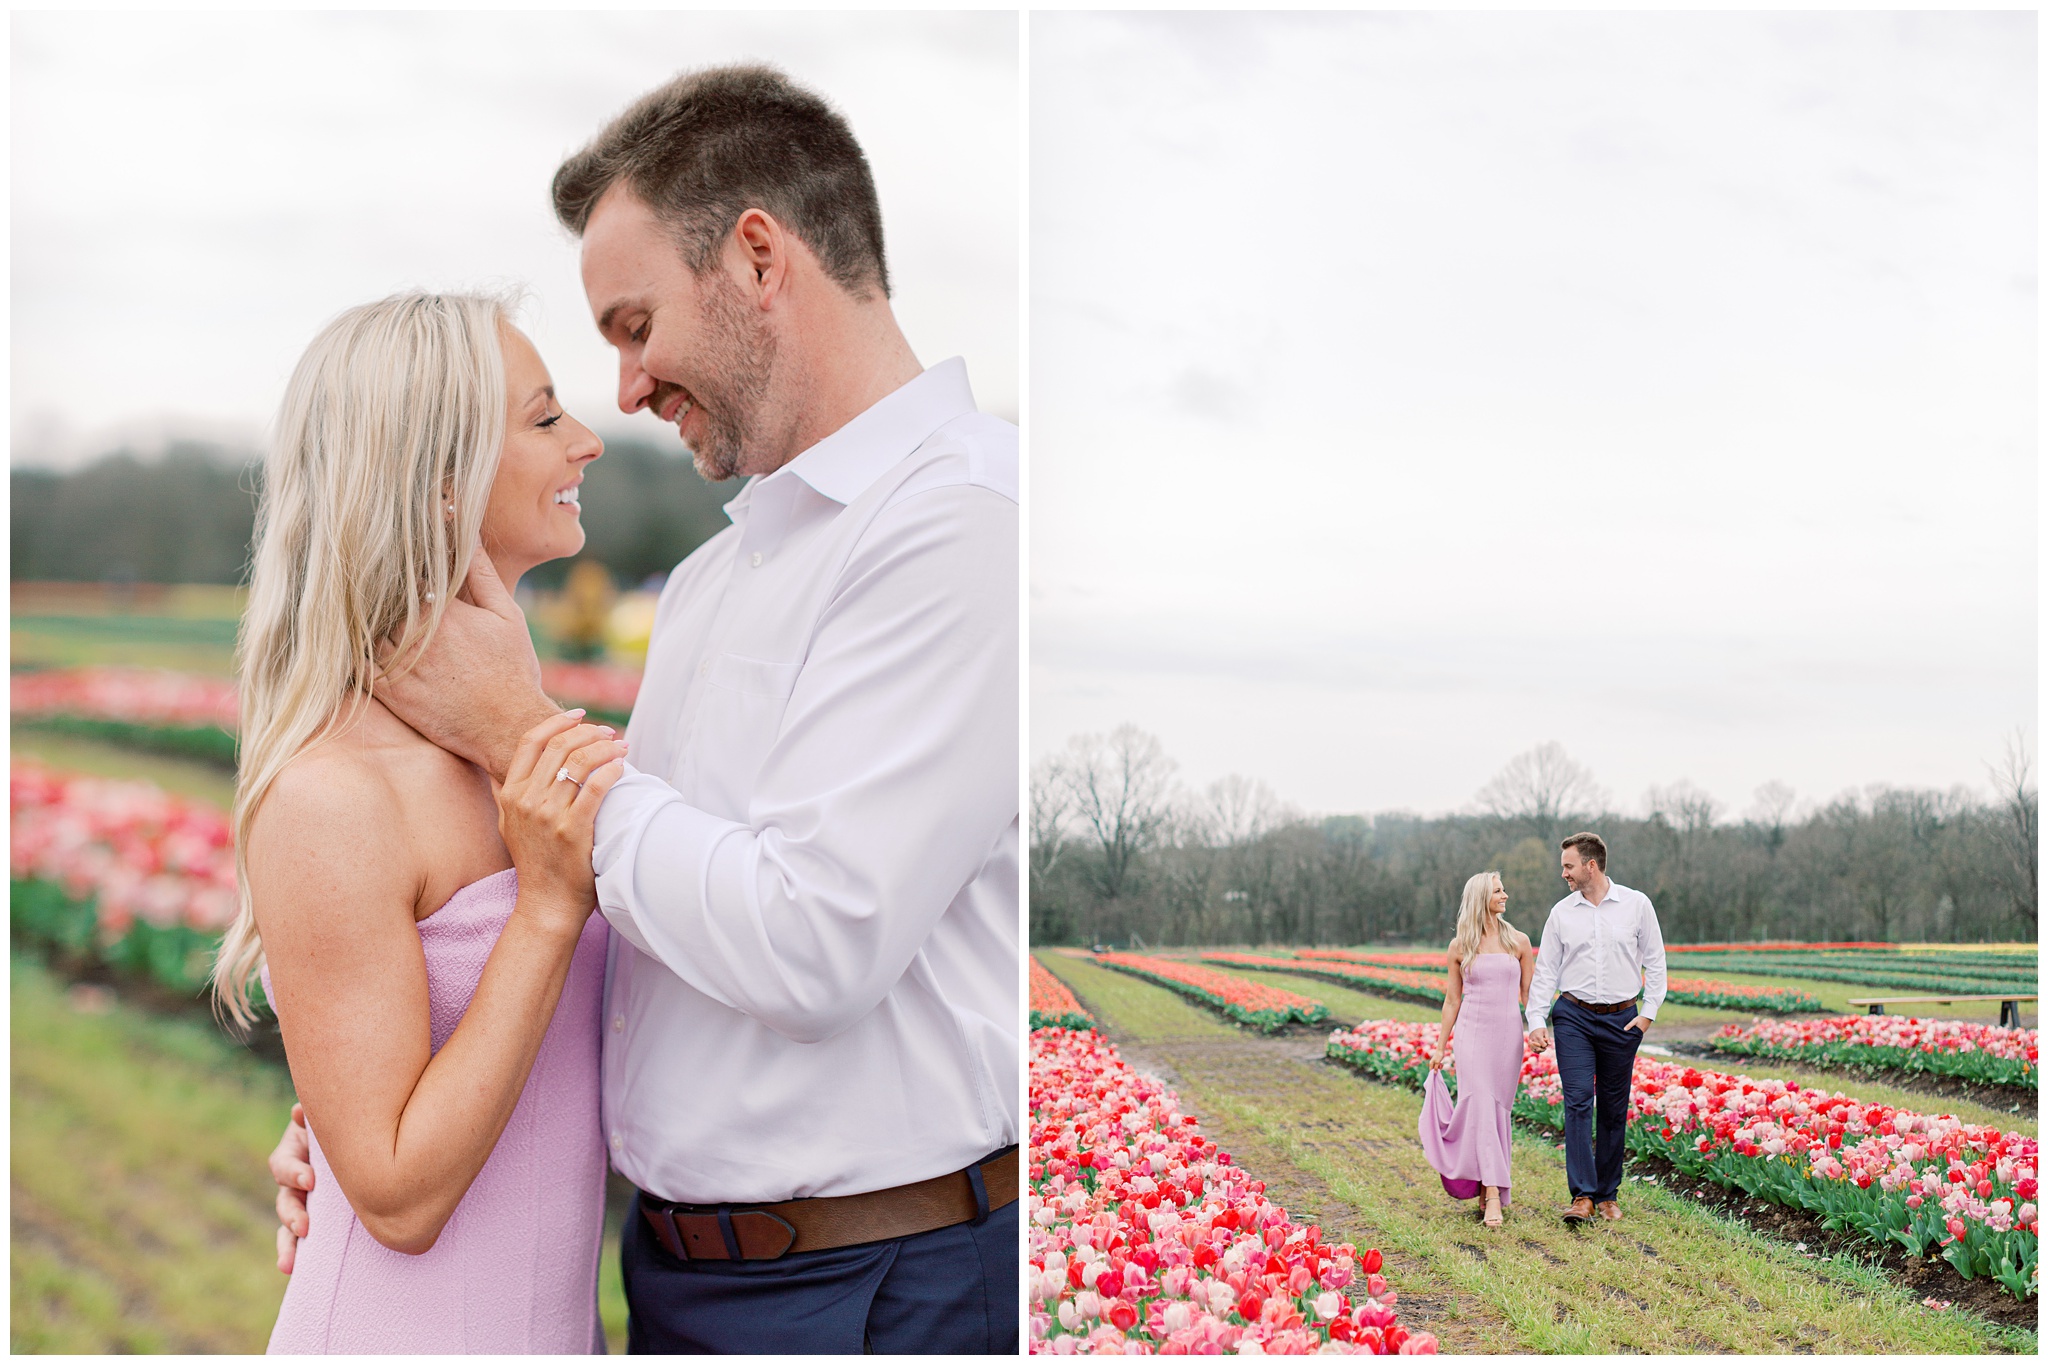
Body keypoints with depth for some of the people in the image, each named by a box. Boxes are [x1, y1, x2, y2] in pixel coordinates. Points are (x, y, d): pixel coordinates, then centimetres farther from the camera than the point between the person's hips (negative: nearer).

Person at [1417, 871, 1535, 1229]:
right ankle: (1492, 1194, -20)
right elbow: (1452, 1001, 9)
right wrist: (1440, 1047, 8)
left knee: (1501, 1111, 3)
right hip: (1472, 1034, -2)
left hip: (1508, 1035, 2)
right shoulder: (1460, 947, 4)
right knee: (1480, 1107, -13)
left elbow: (1529, 994, 10)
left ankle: (1490, 1184, 15)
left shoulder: (1518, 941, 7)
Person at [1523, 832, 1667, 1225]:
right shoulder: (1561, 912, 5)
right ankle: (1582, 1196, -15)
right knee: (1578, 1102, -12)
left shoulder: (1636, 905, 1)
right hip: (1574, 1016, 0)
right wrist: (1537, 1021, -4)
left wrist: (1648, 1013, -1)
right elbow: (1545, 970, 6)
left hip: (1622, 1019, 0)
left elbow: (1655, 961, 6)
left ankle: (1608, 1195, 16)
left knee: (1614, 1110, 6)